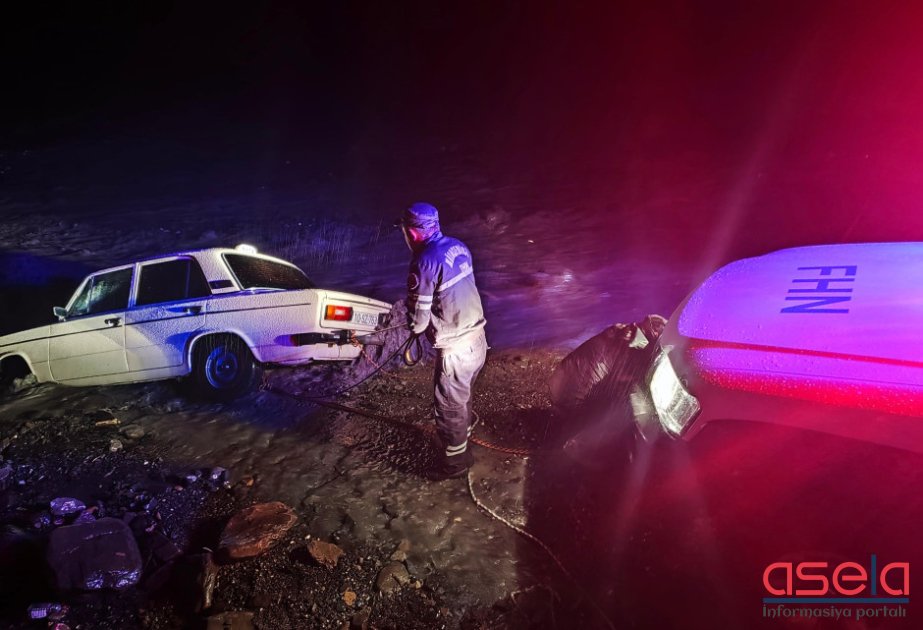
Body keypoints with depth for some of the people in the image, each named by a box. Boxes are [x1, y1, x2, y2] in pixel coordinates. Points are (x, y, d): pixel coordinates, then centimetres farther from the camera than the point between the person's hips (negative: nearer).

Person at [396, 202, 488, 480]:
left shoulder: (425, 262, -23)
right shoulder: (457, 246, 1)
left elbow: (417, 322, -18)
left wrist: (413, 322, 4)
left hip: (455, 351, -8)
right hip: (477, 339, 8)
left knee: (449, 408, 13)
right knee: (462, 399, 28)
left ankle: (454, 462, 33)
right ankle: (461, 448, 49)